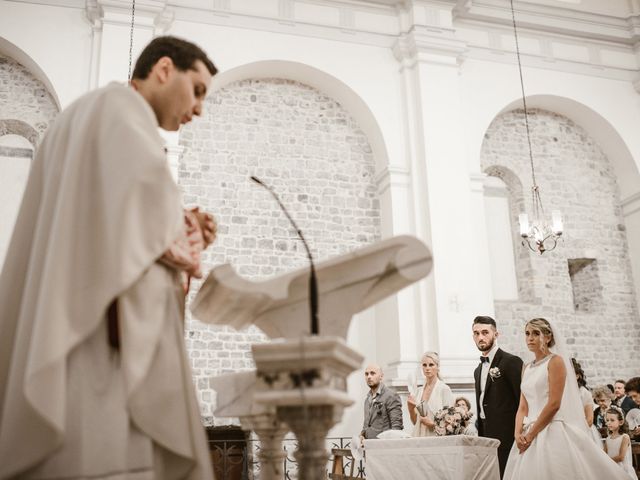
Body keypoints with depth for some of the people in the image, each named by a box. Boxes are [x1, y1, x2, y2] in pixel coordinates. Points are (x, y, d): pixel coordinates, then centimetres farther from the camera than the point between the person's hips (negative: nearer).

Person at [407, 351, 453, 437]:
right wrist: (411, 408, -3)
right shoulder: (419, 390, 10)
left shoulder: (444, 389, -5)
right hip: (420, 436, 4)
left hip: (437, 436, -4)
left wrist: (433, 424, -18)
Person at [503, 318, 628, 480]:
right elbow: (522, 407, 10)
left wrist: (531, 434, -13)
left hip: (552, 433, -6)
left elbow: (554, 404, -14)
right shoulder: (526, 368, 14)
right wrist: (518, 433, -6)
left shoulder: (556, 361, -6)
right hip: (528, 436, 6)